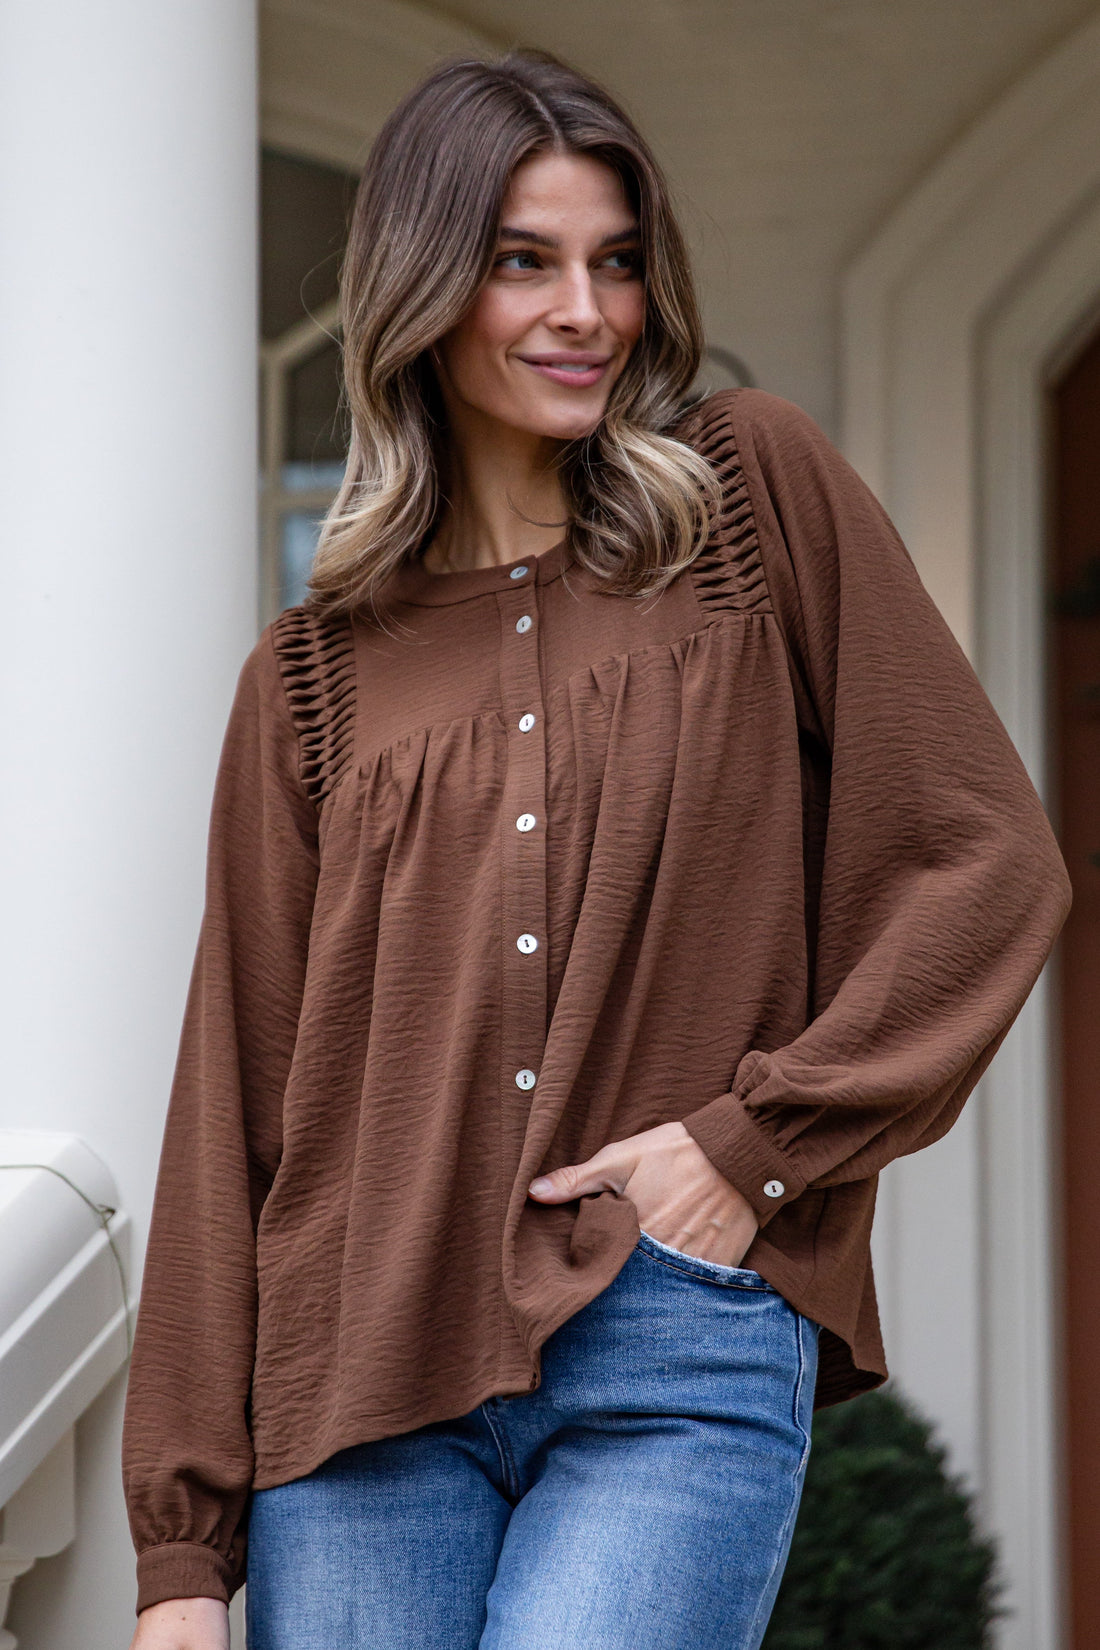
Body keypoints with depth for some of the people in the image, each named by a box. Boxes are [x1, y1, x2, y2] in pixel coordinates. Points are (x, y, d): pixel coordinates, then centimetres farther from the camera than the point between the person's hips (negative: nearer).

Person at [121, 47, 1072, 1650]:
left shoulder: (762, 494, 8)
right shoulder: (318, 670, 12)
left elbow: (984, 861, 5)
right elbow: (237, 1092, 9)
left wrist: (761, 1137, -5)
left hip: (685, 1356, -2)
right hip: (367, 1372, 2)